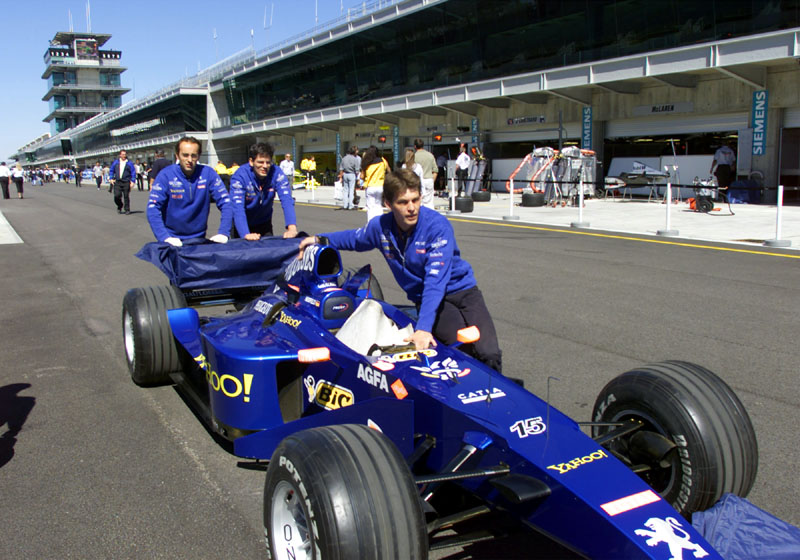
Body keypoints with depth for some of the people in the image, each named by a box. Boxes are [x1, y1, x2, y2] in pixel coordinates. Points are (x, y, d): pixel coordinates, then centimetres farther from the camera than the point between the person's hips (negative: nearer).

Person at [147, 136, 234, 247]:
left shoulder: (208, 173, -3)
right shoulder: (166, 175, -7)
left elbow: (225, 203, -4)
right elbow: (153, 208, -13)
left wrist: (223, 233, -15)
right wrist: (165, 237, -24)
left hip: (199, 238, 1)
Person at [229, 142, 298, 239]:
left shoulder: (277, 173, -21)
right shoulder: (240, 176, -27)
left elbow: (287, 200, -31)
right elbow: (238, 208, -35)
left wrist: (292, 228, -46)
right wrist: (246, 234, -50)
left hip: (264, 224, 2)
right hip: (244, 224, -2)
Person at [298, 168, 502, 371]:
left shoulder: (437, 225, -21)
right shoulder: (381, 226, -5)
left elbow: (436, 279, -29)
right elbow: (355, 237, 20)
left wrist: (423, 327, -39)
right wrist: (319, 240, 9)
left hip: (461, 289, -2)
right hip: (427, 298, 2)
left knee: (489, 353, -25)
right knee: (465, 348, -27)